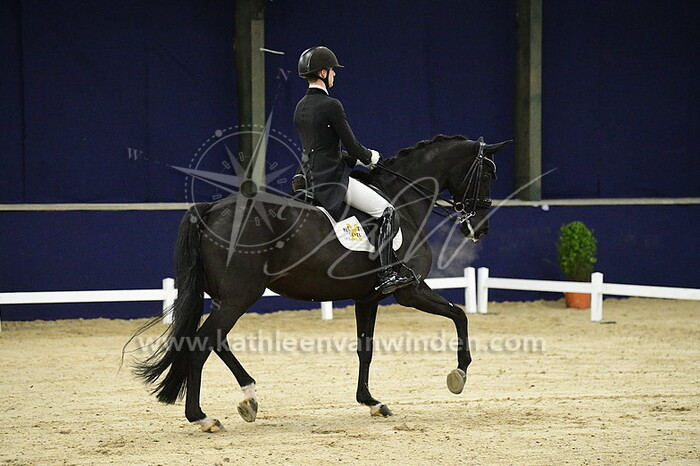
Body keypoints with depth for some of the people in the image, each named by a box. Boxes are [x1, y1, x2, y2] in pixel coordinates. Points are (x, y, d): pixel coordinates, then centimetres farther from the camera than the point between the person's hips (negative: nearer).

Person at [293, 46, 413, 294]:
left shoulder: (300, 107, 12)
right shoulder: (331, 106, -15)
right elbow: (352, 145, -12)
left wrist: (359, 159, 18)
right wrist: (370, 158, 9)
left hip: (312, 178, 10)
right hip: (333, 180, -10)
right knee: (387, 212, -9)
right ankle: (386, 276, -16)